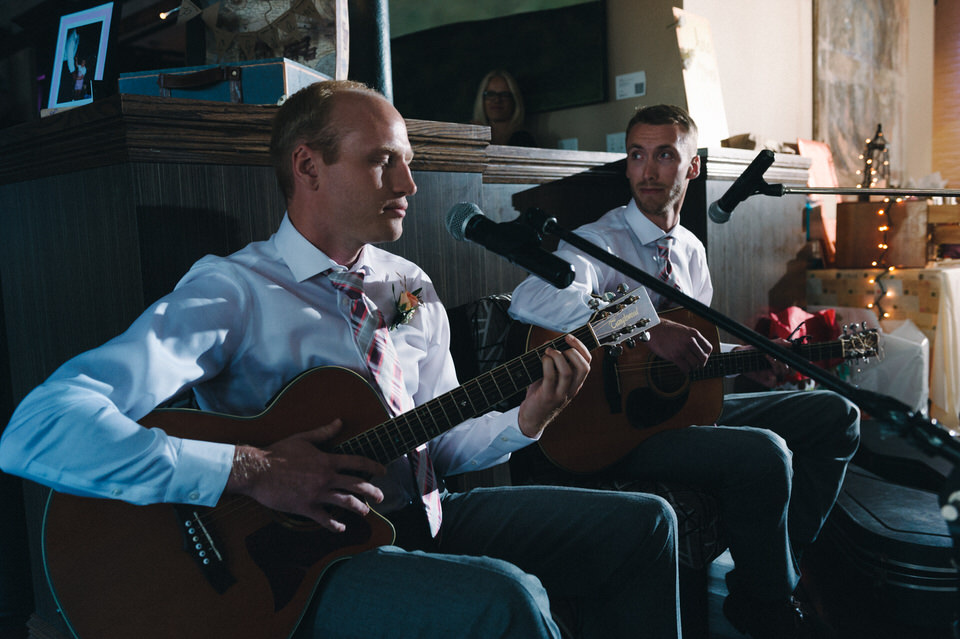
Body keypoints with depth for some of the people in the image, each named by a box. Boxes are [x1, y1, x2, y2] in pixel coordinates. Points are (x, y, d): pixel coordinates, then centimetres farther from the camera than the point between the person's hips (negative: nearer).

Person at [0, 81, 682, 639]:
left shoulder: (413, 289, 9)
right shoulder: (233, 292, -14)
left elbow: (441, 444, 13)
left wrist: (526, 419, -7)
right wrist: (254, 471, -30)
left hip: (426, 521, 7)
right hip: (302, 555, -7)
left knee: (643, 523, 1)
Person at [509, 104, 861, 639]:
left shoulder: (691, 250, 14)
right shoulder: (600, 241, -12)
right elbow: (532, 299, -33)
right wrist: (648, 331, -34)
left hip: (683, 402, 9)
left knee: (836, 415, 7)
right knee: (763, 454, -29)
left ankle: (770, 581, 8)